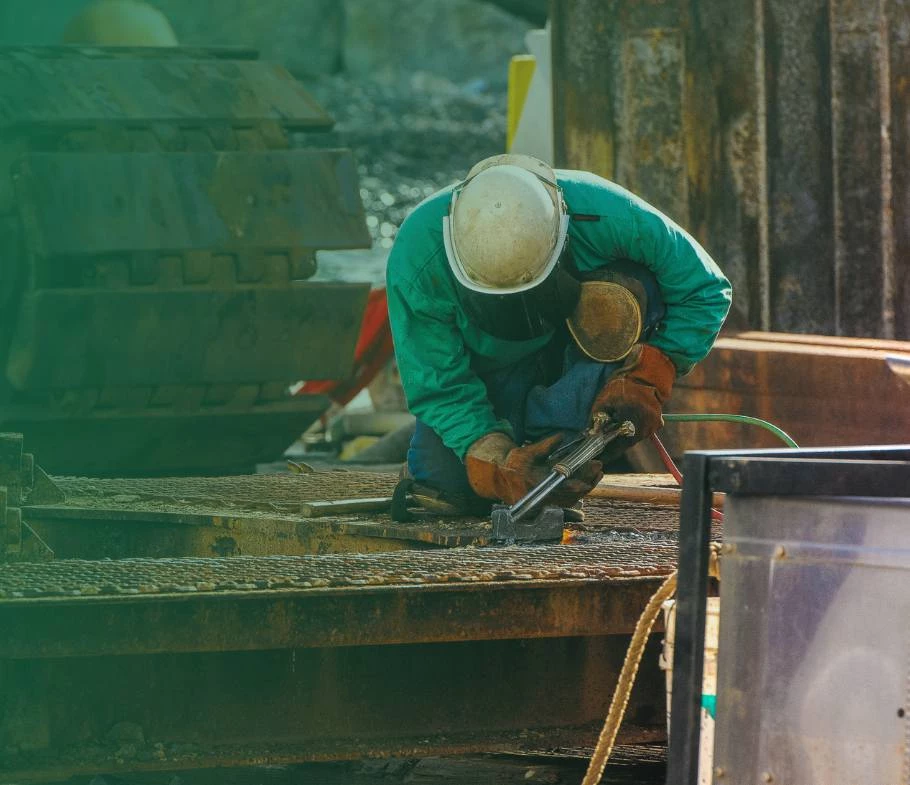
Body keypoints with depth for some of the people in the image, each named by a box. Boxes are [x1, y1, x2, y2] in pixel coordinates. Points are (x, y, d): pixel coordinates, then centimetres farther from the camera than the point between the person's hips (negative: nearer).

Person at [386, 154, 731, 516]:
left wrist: (645, 380, -33)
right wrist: (501, 465, -43)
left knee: (625, 293, -34)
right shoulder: (416, 254, -35)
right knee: (445, 477, -23)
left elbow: (705, 291, -21)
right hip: (490, 364, 0)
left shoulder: (613, 220, -37)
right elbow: (438, 388, -27)